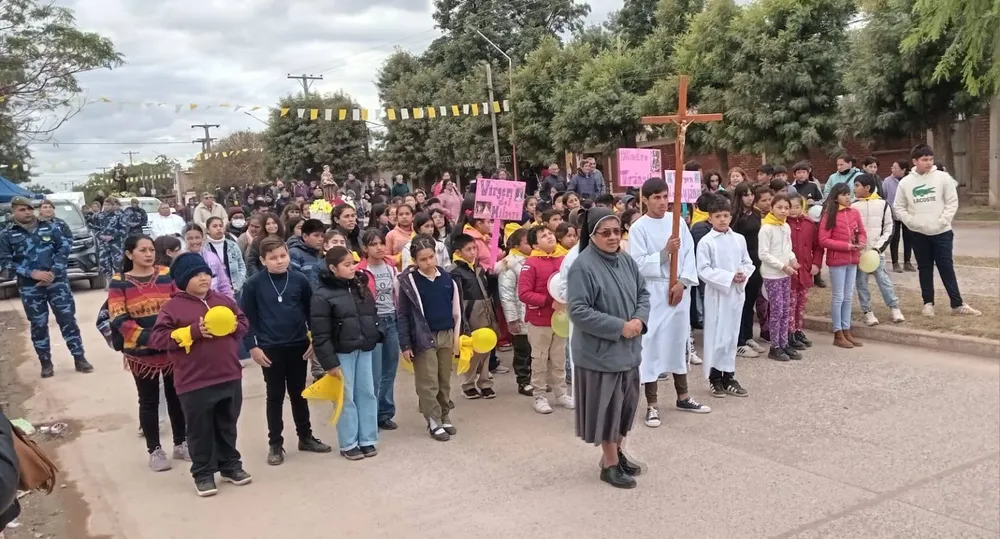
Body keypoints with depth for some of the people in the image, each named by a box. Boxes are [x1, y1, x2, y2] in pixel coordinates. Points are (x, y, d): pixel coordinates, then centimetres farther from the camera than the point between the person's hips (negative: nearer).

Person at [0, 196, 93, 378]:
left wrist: (53, 272, -11)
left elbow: (65, 247, 1)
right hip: (29, 287, 0)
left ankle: (79, 358, 7)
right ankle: (46, 363, 18)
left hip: (57, 281, 0)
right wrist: (32, 273, -14)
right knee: (38, 325, 7)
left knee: (68, 319, 0)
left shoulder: (50, 227, 4)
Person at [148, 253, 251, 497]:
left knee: (227, 426, 18)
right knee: (200, 431, 7)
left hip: (229, 377, 4)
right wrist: (194, 332, -21)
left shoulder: (223, 300, 7)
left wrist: (233, 327, -8)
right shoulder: (172, 307, -8)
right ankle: (203, 473, 21)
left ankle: (230, 465, 32)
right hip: (195, 382, -4)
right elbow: (157, 338, -13)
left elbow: (243, 322, 17)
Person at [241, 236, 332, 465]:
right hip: (270, 349, -2)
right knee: (275, 396, 8)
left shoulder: (300, 280, -4)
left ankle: (305, 437, 28)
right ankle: (275, 444, 18)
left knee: (299, 393, 15)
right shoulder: (254, 284, -8)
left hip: (298, 346, 2)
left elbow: (311, 312, 4)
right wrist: (252, 346, -8)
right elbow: (247, 318, -3)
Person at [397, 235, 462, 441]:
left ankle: (445, 417, 24)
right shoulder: (409, 281, -8)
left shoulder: (446, 278, 2)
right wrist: (405, 344, -9)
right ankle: (434, 422, 8)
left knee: (445, 381, 12)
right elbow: (402, 315, -6)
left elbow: (455, 309, 9)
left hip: (446, 335, 4)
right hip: (424, 337, -4)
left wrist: (456, 335, 5)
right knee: (429, 383, 0)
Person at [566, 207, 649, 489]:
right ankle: (610, 464, 21)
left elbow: (643, 293, 10)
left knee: (626, 402, 18)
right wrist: (619, 327, -22)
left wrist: (639, 320, -11)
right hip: (600, 351, -7)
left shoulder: (626, 260, 5)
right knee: (607, 405, 4)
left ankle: (618, 453, 36)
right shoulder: (582, 266, -19)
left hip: (628, 348, 7)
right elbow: (578, 311, -23)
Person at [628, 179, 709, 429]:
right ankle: (651, 404, 10)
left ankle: (683, 396, 31)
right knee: (650, 344, 0)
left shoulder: (677, 221, 5)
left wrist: (682, 282, -10)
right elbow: (638, 264, -13)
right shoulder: (638, 228, -8)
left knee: (678, 340, 16)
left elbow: (689, 254, 1)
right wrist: (665, 252, -21)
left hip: (679, 290, 4)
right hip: (652, 293, -4)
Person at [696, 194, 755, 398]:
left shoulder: (739, 239, 6)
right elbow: (704, 270, -13)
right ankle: (715, 378, 11)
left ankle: (728, 377, 20)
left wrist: (744, 274, -10)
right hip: (717, 294, -5)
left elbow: (748, 263, 11)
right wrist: (730, 277, -18)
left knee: (732, 335, 11)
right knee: (716, 335, 1)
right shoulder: (706, 242, -9)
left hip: (737, 293, 5)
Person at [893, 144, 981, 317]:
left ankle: (957, 304, 8)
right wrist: (911, 221, -8)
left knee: (947, 268, 2)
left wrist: (943, 221, -12)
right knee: (925, 269, 10)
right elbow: (899, 207, 6)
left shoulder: (943, 177, -4)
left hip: (942, 232, -1)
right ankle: (928, 303, 19)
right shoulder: (905, 182, -1)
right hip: (918, 233, 1)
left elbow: (952, 202, -2)